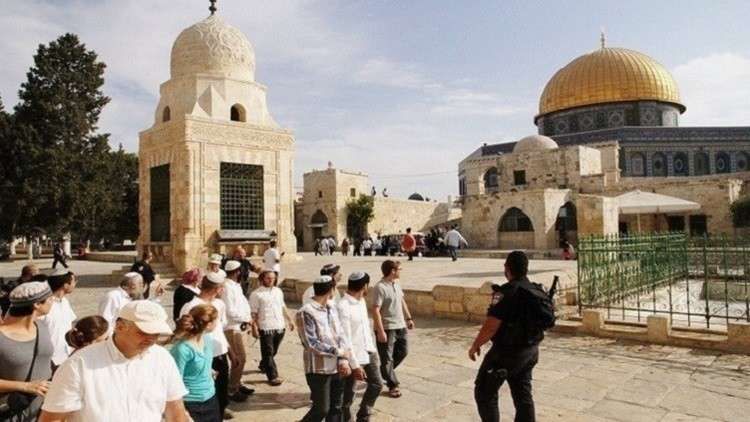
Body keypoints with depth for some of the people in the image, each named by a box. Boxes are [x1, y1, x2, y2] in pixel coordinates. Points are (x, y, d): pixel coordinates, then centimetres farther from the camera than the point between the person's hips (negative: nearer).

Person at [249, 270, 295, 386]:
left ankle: (263, 365, 42)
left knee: (273, 351, 18)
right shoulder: (256, 294, -6)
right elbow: (253, 313, -8)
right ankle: (273, 377, 4)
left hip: (280, 326, 6)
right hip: (266, 328, -6)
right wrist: (254, 328, -14)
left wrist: (289, 320, 19)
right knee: (268, 353, -2)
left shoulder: (278, 291, 11)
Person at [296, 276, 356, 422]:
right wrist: (339, 352, -15)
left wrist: (343, 359, -10)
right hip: (319, 369, -7)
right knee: (321, 409, 1)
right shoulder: (306, 312, -16)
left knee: (335, 408, 13)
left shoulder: (332, 308, 7)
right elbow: (311, 344, -20)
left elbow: (340, 334, 5)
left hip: (336, 368, 7)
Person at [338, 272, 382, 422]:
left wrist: (373, 350, 17)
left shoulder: (361, 301, 5)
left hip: (369, 352, 9)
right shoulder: (342, 307, -23)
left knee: (377, 384, 16)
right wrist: (355, 365, -22)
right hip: (353, 357, -8)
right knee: (348, 393, 7)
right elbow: (345, 339, -23)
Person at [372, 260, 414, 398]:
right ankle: (393, 386, 18)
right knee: (387, 358, 4)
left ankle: (383, 373, 37)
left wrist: (408, 318, 17)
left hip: (400, 326, 9)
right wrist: (380, 331, -24)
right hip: (386, 328, -9)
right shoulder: (380, 287, -21)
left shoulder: (396, 283, 7)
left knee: (403, 351, 18)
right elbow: (376, 311, -23)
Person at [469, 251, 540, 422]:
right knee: (523, 394, 18)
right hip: (531, 351, 8)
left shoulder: (506, 292, -21)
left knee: (484, 392, 8)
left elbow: (491, 326, -22)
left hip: (507, 352, -8)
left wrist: (475, 345, -9)